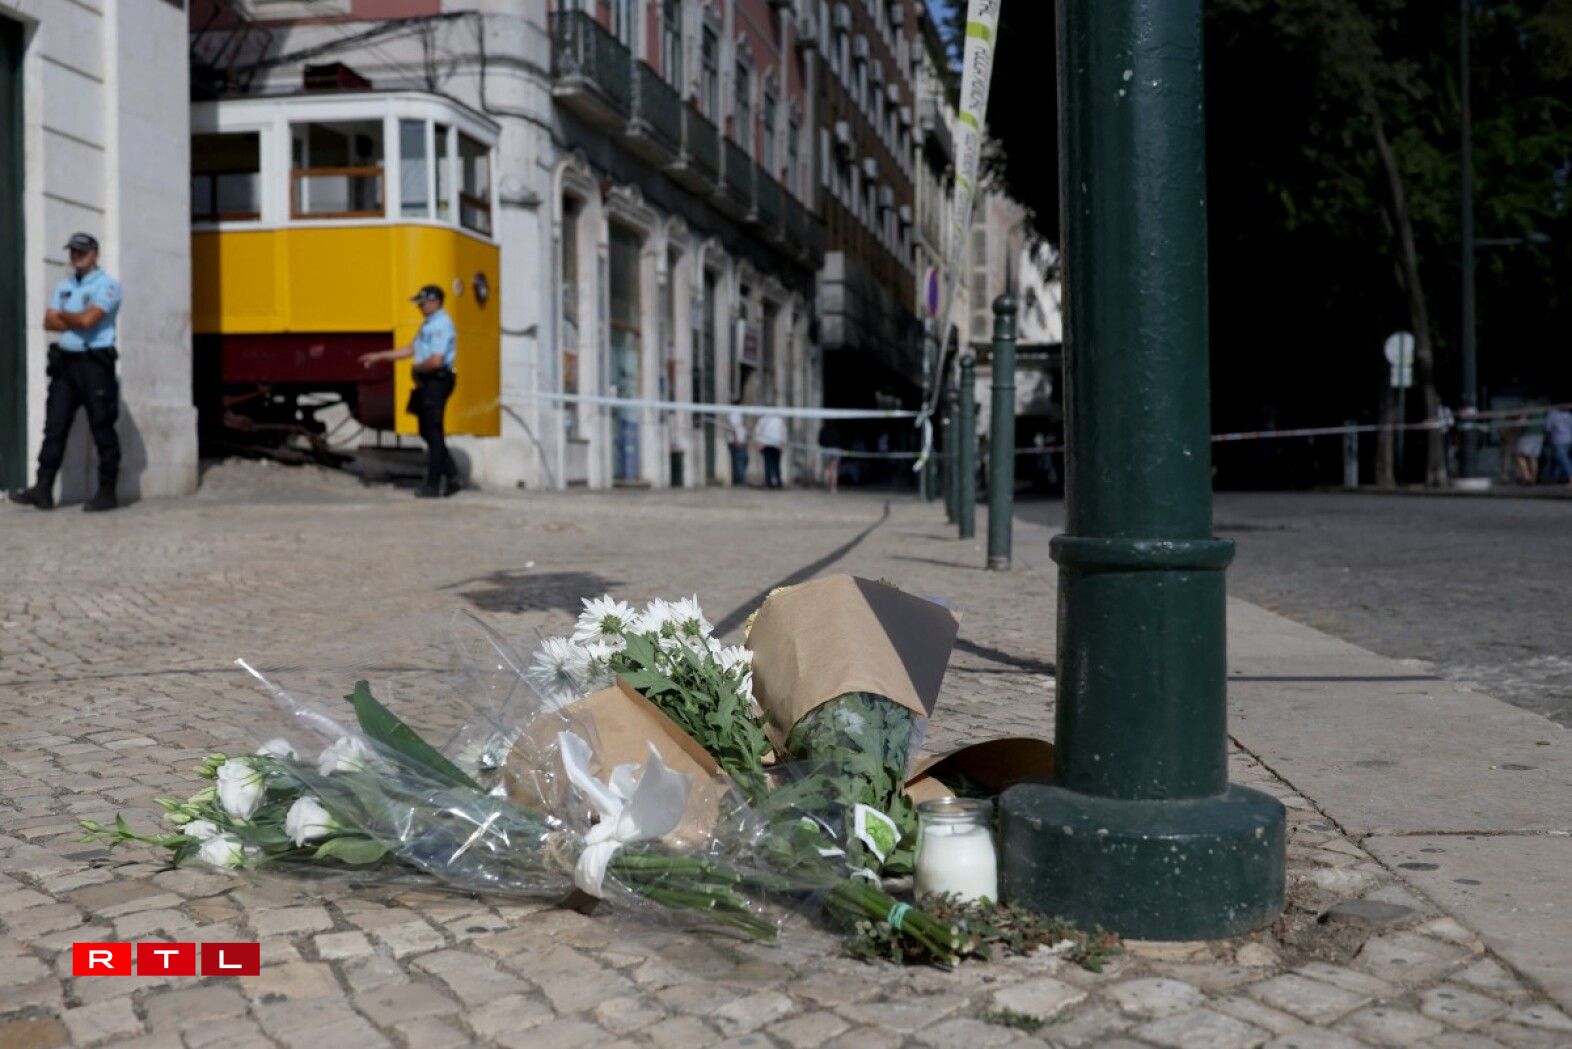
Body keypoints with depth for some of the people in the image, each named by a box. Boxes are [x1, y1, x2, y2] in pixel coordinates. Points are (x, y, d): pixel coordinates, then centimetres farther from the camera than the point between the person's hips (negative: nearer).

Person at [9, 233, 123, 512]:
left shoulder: (107, 285, -3)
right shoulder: (64, 287, 18)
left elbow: (88, 319, -16)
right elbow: (49, 322, 7)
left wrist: (64, 315, 2)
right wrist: (77, 320, -7)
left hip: (95, 362, -7)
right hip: (65, 361, 7)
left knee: (102, 429, -3)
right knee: (55, 426, 2)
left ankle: (107, 493, 2)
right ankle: (43, 490, 2)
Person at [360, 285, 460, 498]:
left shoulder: (441, 325, -15)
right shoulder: (429, 324, 18)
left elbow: (436, 361, -24)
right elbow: (411, 349, 26)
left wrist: (417, 367, -7)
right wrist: (379, 356, 25)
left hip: (437, 382, -10)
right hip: (427, 384, 10)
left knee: (434, 433, -4)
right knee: (428, 432, 12)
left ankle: (433, 485, 3)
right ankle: (451, 477, 15)